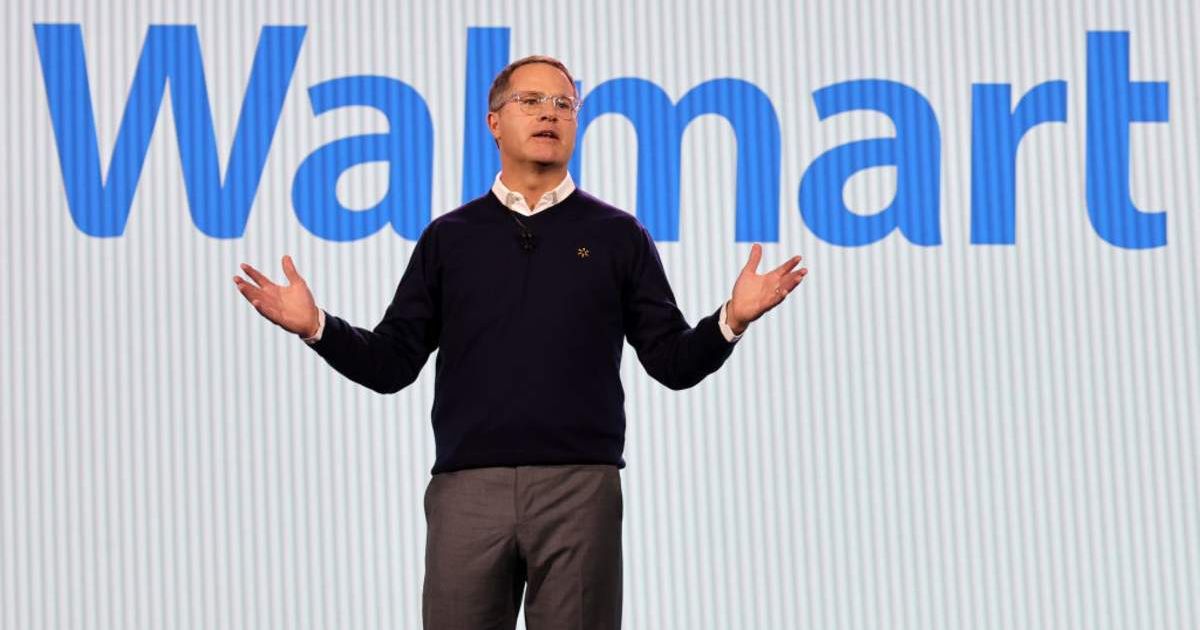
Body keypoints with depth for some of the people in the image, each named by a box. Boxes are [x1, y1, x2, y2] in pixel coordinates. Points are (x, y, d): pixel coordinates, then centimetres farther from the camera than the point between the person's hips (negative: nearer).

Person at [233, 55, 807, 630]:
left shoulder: (617, 235, 10)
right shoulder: (448, 237, 12)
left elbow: (673, 362, 6)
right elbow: (392, 365, 9)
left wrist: (731, 320, -12)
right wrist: (315, 326, -6)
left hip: (580, 488, -1)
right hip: (467, 489, 1)